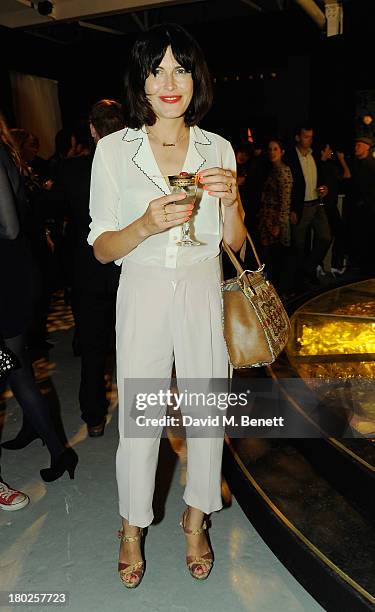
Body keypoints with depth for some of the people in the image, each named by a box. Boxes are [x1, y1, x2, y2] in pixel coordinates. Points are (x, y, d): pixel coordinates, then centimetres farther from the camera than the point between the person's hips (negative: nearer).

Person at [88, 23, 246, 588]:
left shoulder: (218, 149, 2)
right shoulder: (114, 149, -4)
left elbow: (235, 243, 5)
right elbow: (102, 248, -4)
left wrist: (229, 200, -15)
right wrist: (147, 225, -23)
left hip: (203, 293, 2)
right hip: (142, 294, -2)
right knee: (138, 420, 6)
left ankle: (196, 519, 38)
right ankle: (133, 526, 34)